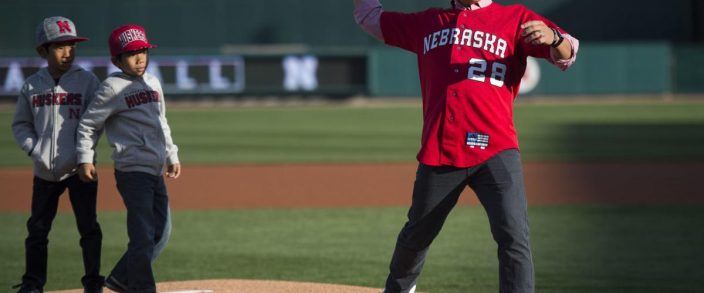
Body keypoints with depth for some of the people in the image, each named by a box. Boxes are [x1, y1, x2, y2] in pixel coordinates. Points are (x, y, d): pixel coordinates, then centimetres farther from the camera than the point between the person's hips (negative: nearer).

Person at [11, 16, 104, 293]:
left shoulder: (87, 81, -2)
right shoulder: (32, 85, 4)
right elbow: (20, 124, 11)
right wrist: (34, 150, -3)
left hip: (79, 169, -2)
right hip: (45, 171, 2)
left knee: (88, 226, 1)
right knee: (37, 228, 8)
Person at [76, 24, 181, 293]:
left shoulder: (153, 83, 14)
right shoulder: (113, 88, -8)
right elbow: (89, 123, -5)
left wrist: (172, 156, 25)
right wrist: (85, 159, -12)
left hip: (156, 172, 8)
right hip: (133, 171, -8)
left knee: (160, 231, 12)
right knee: (143, 236, -9)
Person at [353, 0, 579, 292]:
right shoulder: (427, 23, 17)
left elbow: (566, 53, -6)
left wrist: (553, 38, -29)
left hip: (495, 151, -3)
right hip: (438, 155, 3)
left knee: (514, 239, -17)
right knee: (416, 235, 17)